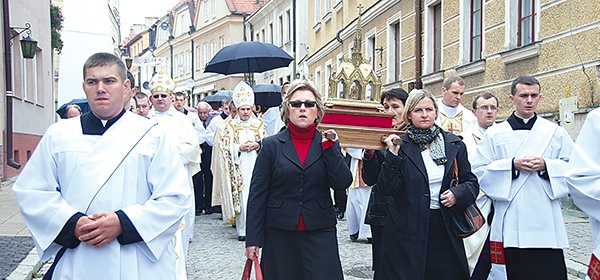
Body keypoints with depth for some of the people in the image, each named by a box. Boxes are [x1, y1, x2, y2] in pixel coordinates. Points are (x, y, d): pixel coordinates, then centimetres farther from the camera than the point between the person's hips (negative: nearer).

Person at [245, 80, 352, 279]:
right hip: (279, 234, -1)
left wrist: (329, 148, -12)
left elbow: (343, 183, -5)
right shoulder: (272, 145, 1)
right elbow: (258, 194, -1)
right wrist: (253, 239, -4)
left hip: (320, 234, 1)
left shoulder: (328, 143, 6)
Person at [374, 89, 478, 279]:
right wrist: (393, 155, -20)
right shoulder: (400, 145, -3)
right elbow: (387, 189, -10)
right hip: (406, 233, -3)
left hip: (444, 232, 3)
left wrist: (457, 194, -9)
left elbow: (471, 181, 11)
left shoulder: (454, 144, 7)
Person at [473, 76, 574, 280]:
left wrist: (546, 165, -9)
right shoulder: (494, 134, 7)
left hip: (545, 222, 1)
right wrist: (512, 165, -11)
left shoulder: (555, 132, 10)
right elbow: (480, 171, 1)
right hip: (510, 223, 0)